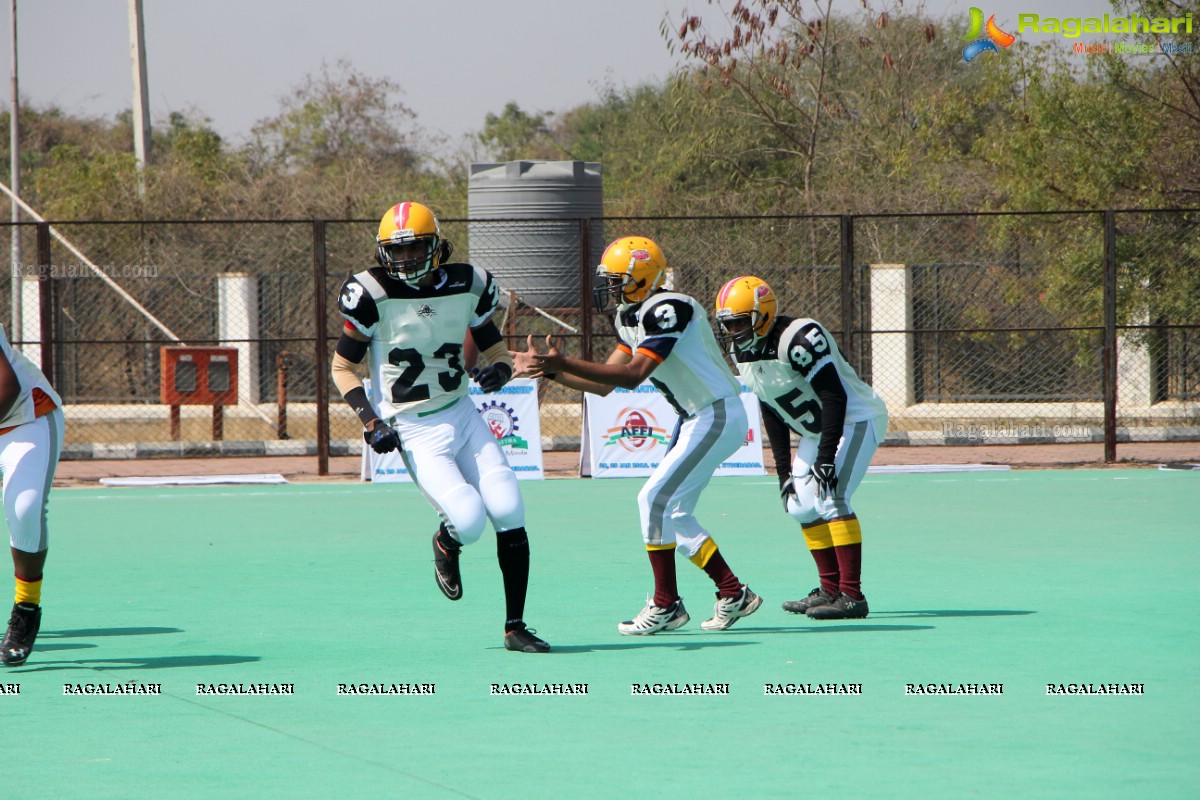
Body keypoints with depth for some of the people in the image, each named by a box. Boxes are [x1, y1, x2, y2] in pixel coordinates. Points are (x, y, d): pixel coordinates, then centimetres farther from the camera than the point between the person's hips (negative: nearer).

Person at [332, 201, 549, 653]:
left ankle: (515, 628, 2)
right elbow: (342, 367, -2)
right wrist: (369, 420, -15)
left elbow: (498, 352, 10)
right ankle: (446, 544, 18)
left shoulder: (467, 287, 0)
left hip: (461, 414, 4)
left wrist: (498, 370, -14)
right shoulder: (374, 295, -11)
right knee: (468, 520, -22)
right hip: (413, 430, -4)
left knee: (508, 510, -11)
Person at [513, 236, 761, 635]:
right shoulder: (632, 317, 10)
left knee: (656, 499, -13)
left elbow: (632, 375, -29)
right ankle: (733, 594, 16)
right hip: (697, 419, 10)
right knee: (673, 512, 10)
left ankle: (666, 605, -6)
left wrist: (564, 363, -32)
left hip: (718, 418, -10)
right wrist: (547, 370, 1)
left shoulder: (667, 311, -21)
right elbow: (604, 384, 10)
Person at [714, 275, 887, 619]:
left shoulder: (799, 340, -27)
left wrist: (826, 458, -29)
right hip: (818, 430, 9)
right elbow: (772, 415, 10)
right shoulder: (745, 353, 1)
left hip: (857, 419, -9)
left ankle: (852, 596, -21)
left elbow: (835, 397, -28)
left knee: (830, 498, -21)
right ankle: (831, 589, 17)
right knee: (801, 505, 6)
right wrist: (784, 470, 5)